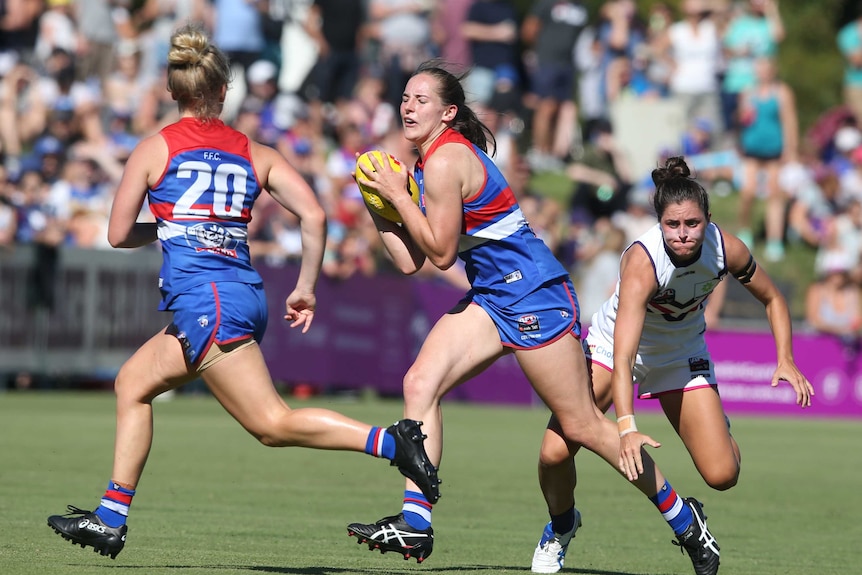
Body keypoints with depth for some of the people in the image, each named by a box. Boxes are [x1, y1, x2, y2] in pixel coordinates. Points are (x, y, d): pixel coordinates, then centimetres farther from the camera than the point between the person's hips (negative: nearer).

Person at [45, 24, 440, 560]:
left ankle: (391, 441, -28)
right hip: (246, 292, 7)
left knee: (274, 423, -11)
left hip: (203, 300, -7)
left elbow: (119, 235, 7)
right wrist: (306, 290, 12)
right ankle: (110, 519, 21)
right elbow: (314, 215, 2)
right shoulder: (256, 153, 13)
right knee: (133, 384, 22)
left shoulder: (154, 149, 3)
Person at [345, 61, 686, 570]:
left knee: (582, 425, -1)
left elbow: (441, 252, -16)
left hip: (535, 296, -9)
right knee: (421, 384, -8)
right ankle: (416, 526, -10)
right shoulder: (427, 163, 11)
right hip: (491, 296, 9)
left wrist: (398, 194, -13)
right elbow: (410, 261, 10)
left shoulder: (447, 161, -18)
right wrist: (377, 202, 3)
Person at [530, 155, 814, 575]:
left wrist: (785, 360, -16)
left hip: (682, 356, 3)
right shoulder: (642, 260, -36)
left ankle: (683, 517, 26)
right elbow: (623, 355, -44)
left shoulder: (727, 249, -24)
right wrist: (626, 426, -55)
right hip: (611, 345, -3)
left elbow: (771, 298, -2)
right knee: (555, 453, -18)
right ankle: (561, 526, 15)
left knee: (722, 476, -12)